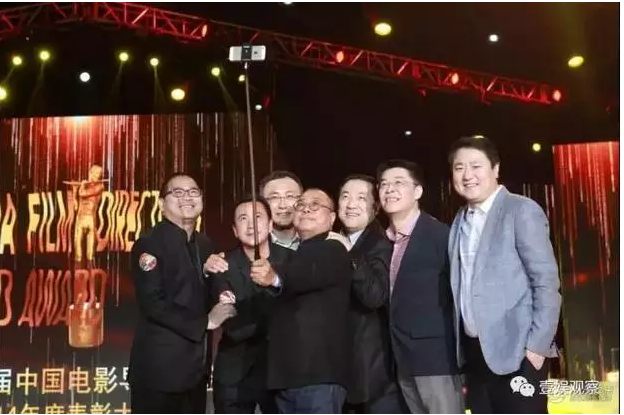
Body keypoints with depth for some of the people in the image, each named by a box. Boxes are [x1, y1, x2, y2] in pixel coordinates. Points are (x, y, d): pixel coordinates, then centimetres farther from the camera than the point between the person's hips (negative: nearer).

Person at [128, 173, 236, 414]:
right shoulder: (149, 244, -10)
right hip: (160, 368, -8)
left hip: (195, 367, 8)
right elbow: (151, 303, -19)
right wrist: (205, 322, -15)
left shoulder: (205, 245, 13)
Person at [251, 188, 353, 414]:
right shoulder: (295, 255, 24)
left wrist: (276, 278, -44)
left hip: (318, 373, -8)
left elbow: (310, 274, -26)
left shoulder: (333, 251, -3)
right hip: (287, 374, 9)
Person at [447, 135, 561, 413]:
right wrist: (460, 348, 9)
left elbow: (547, 282, -11)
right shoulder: (459, 221, 13)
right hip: (474, 353, 6)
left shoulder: (522, 211, -6)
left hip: (516, 352, -6)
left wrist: (537, 345, -16)